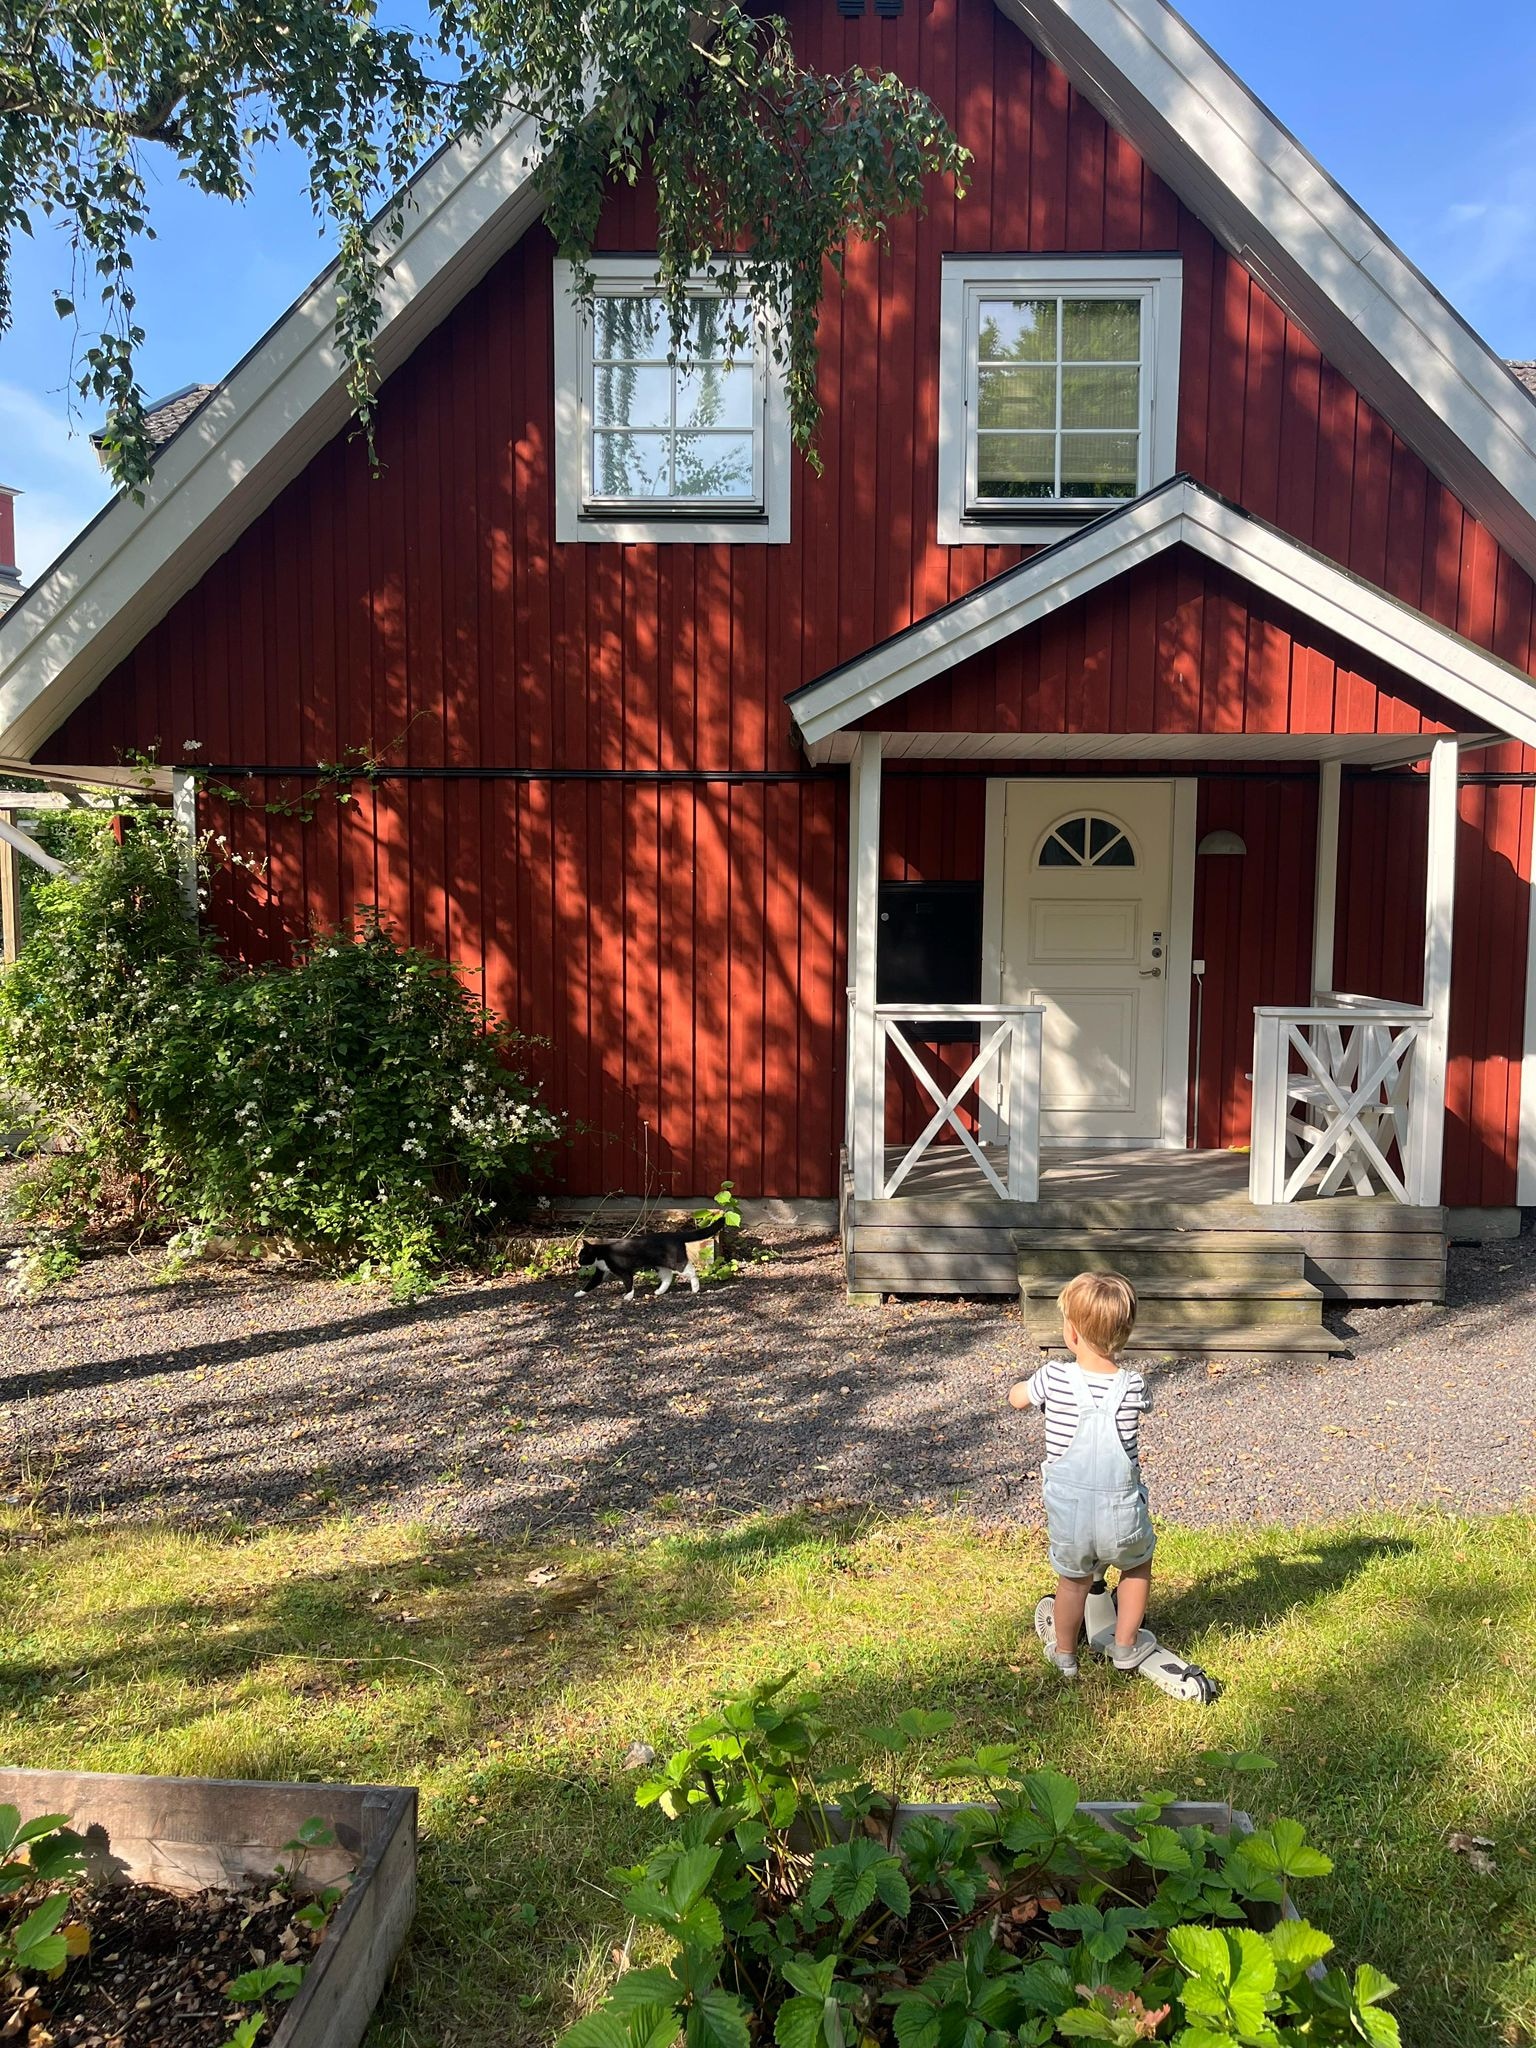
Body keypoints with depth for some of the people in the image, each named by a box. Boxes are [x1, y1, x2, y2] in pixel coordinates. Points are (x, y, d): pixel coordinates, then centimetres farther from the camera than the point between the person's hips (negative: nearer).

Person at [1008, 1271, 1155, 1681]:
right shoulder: (1133, 1385, -10)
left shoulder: (1054, 1377, -12)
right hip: (1121, 1515, 0)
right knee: (1138, 1565, 30)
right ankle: (1125, 1647, 39)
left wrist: (1017, 1387, 28)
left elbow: (1017, 1398, 7)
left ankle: (1064, 1655, 43)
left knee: (1073, 1581, 25)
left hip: (1067, 1513, 0)